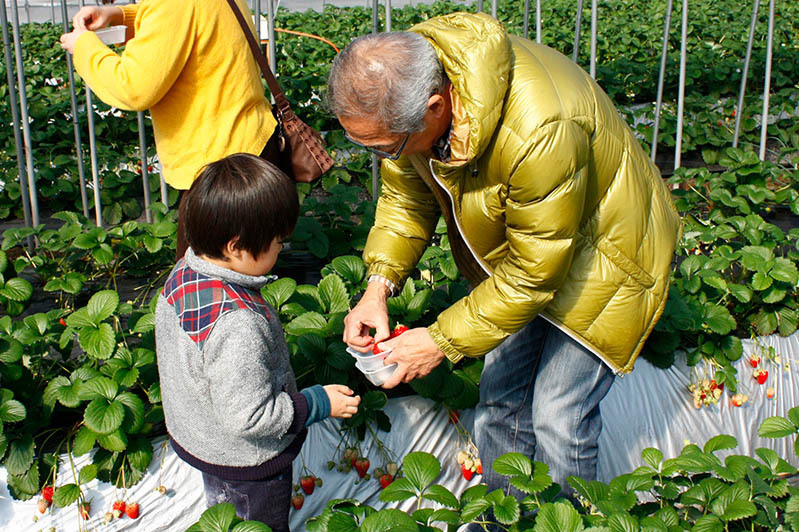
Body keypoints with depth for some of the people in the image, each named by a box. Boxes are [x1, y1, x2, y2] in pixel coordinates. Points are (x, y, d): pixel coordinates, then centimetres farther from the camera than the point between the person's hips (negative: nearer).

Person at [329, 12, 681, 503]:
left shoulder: (537, 132, -43)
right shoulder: (400, 88, -20)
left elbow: (533, 273, -31)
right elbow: (406, 192, -3)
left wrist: (443, 341, -24)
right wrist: (379, 286, -16)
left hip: (594, 253, -7)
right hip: (510, 242, 7)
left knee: (558, 419, -4)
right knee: (502, 394, 15)